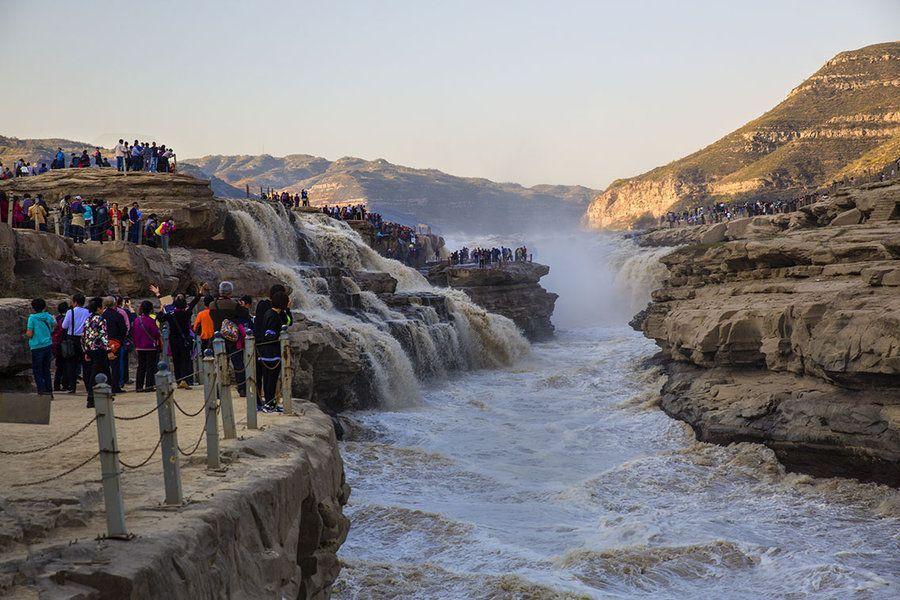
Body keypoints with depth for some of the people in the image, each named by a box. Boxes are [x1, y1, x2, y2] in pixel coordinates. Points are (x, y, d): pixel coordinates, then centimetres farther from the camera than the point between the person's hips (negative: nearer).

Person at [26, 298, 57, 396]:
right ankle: (49, 391, 16)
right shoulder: (48, 316, 3)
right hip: (48, 345, 5)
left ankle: (41, 392, -5)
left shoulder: (32, 318, -11)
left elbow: (29, 334, -13)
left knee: (37, 371, 3)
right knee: (46, 370, 15)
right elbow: (54, 324, 24)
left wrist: (26, 332, 9)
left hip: (37, 347, -5)